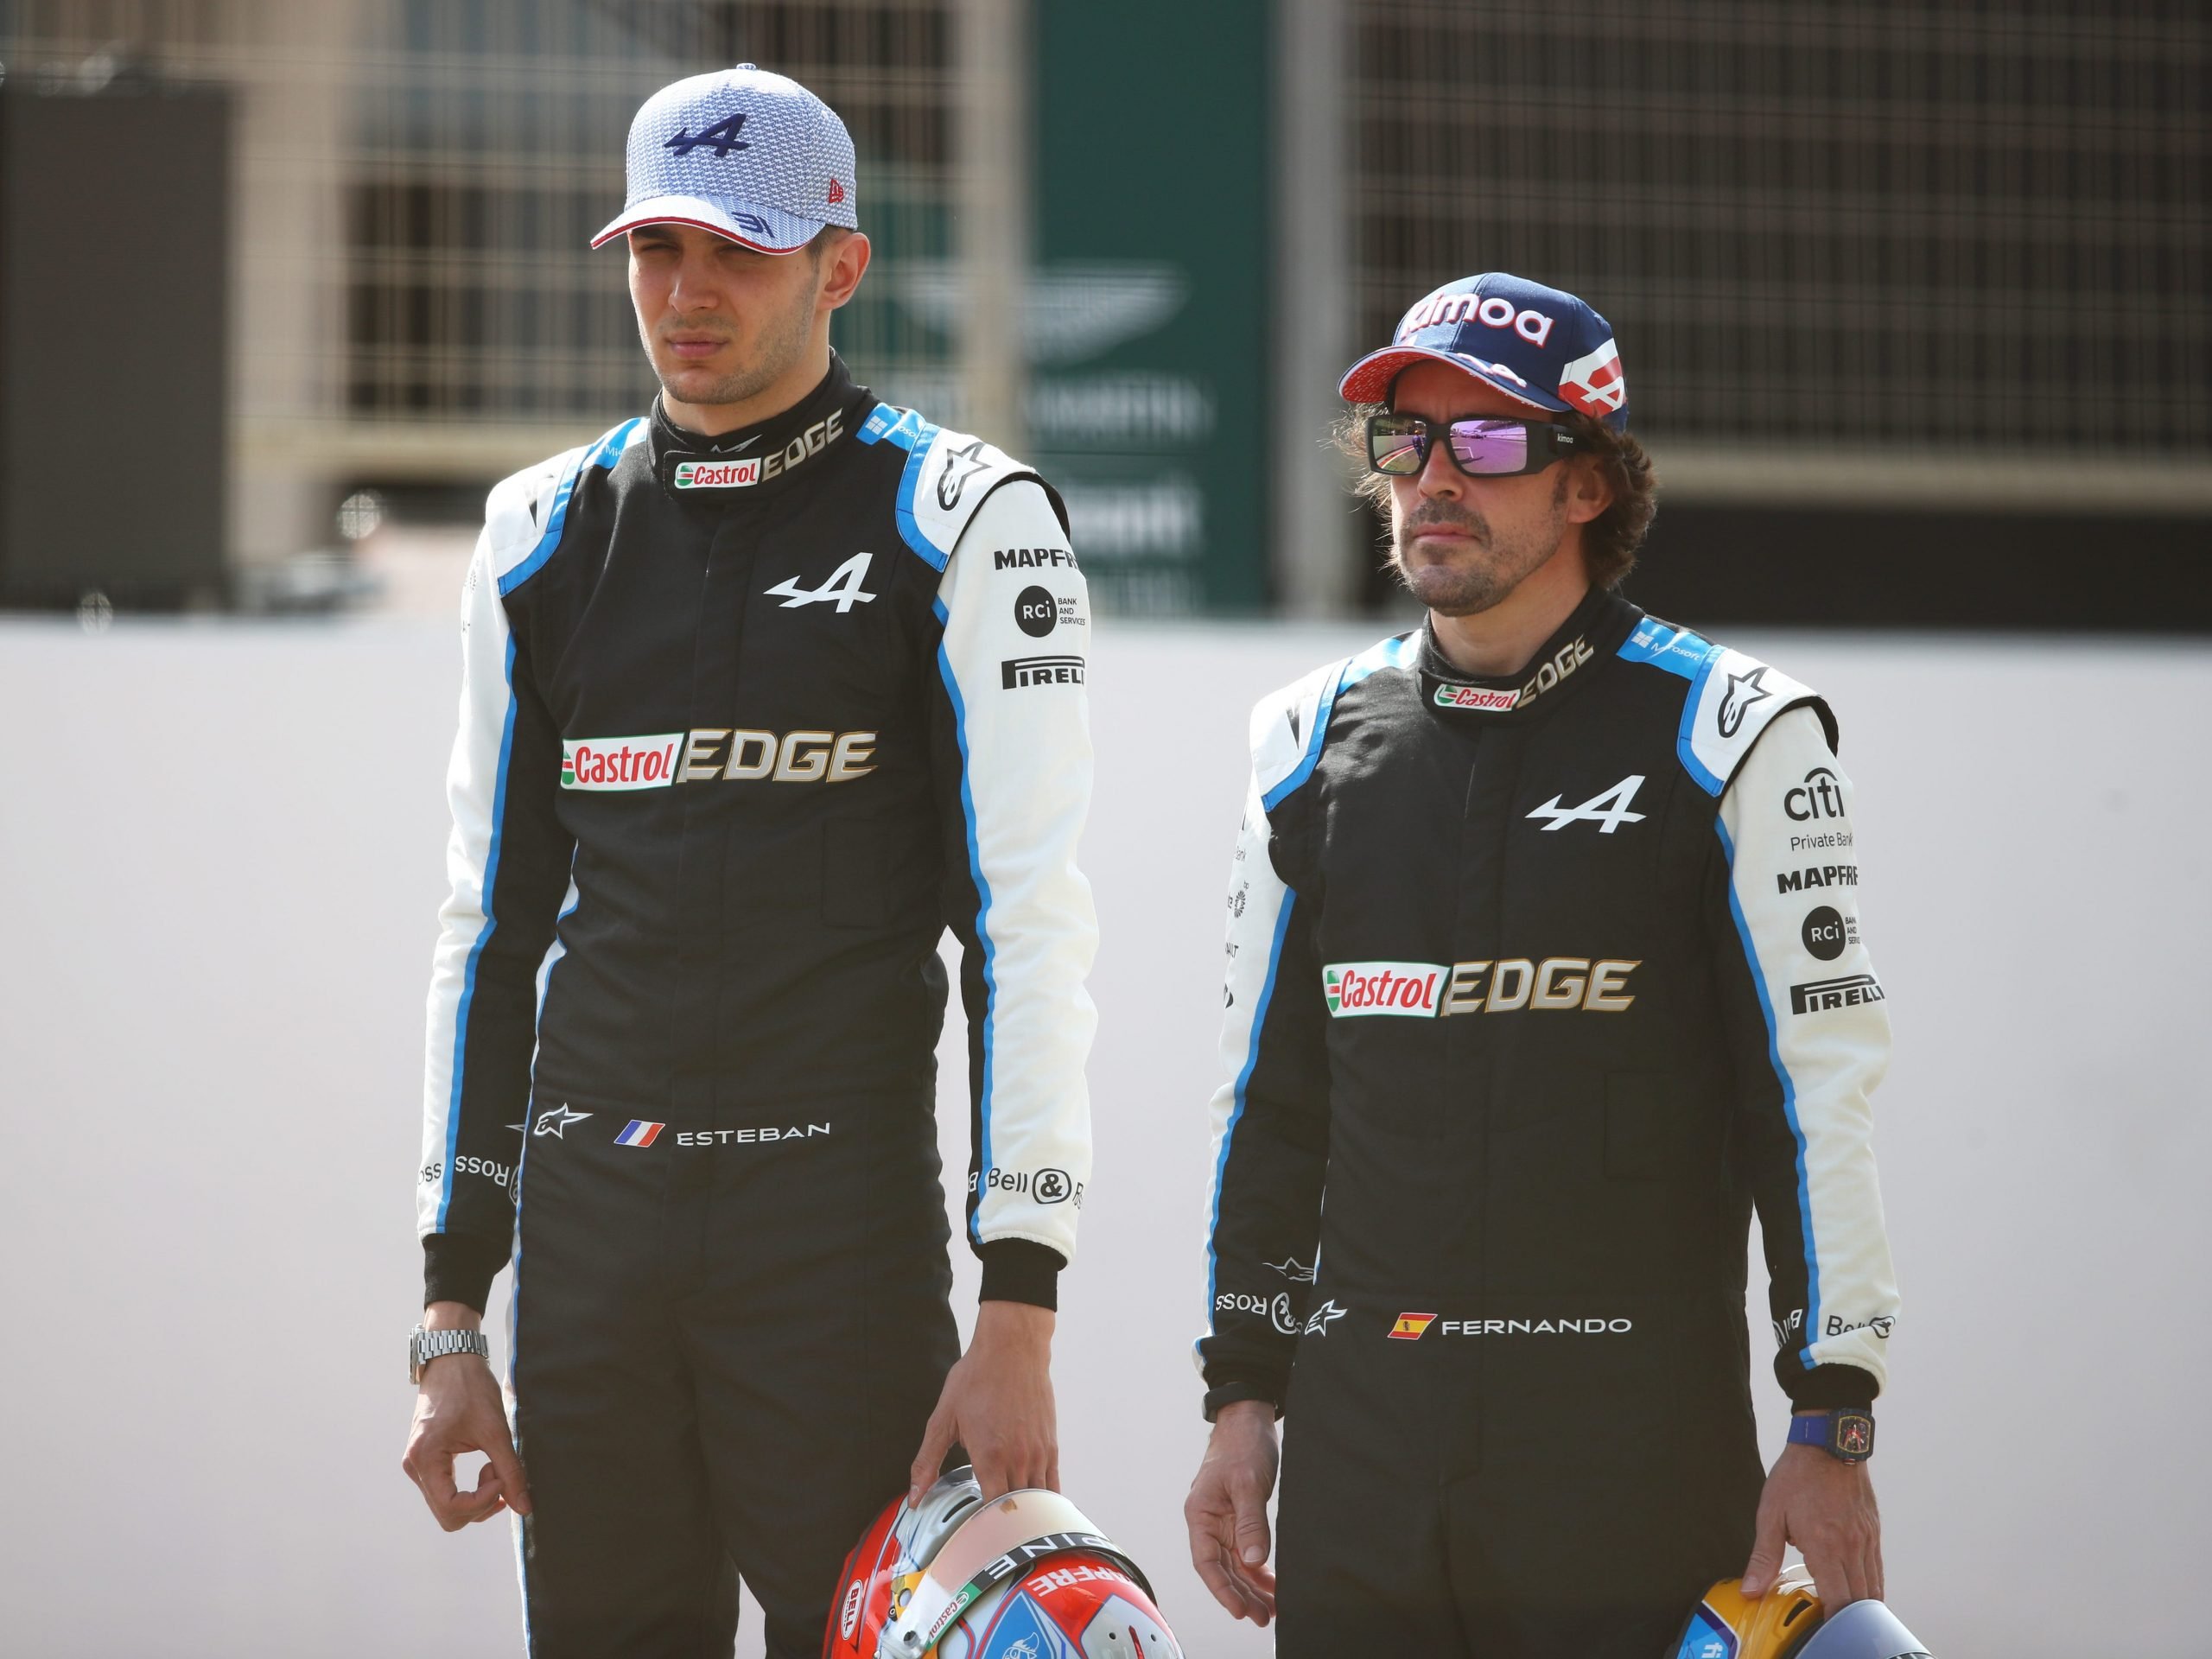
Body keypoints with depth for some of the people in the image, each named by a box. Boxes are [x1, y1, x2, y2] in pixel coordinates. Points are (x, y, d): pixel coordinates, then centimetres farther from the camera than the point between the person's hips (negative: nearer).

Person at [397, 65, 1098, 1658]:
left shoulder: (956, 523, -2)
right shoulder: (549, 535, 13)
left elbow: (1032, 927, -7)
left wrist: (1020, 1317, -14)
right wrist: (453, 1308, 11)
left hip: (841, 1222, -4)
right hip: (588, 1222, 4)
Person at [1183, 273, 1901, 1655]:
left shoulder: (1730, 737, -3)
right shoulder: (1317, 746, 12)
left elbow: (1822, 1097, -5)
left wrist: (1831, 1433, -9)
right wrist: (1242, 1399, 12)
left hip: (1640, 1440, -4)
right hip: (1360, 1446, 4)